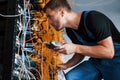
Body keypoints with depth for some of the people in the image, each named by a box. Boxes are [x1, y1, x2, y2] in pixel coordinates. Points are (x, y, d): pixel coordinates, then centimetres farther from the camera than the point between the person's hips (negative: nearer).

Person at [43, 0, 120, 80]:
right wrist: (66, 65, -6)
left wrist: (75, 48, -29)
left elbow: (109, 51, -26)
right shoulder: (70, 30, 1)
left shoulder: (93, 19, -21)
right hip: (96, 61, 6)